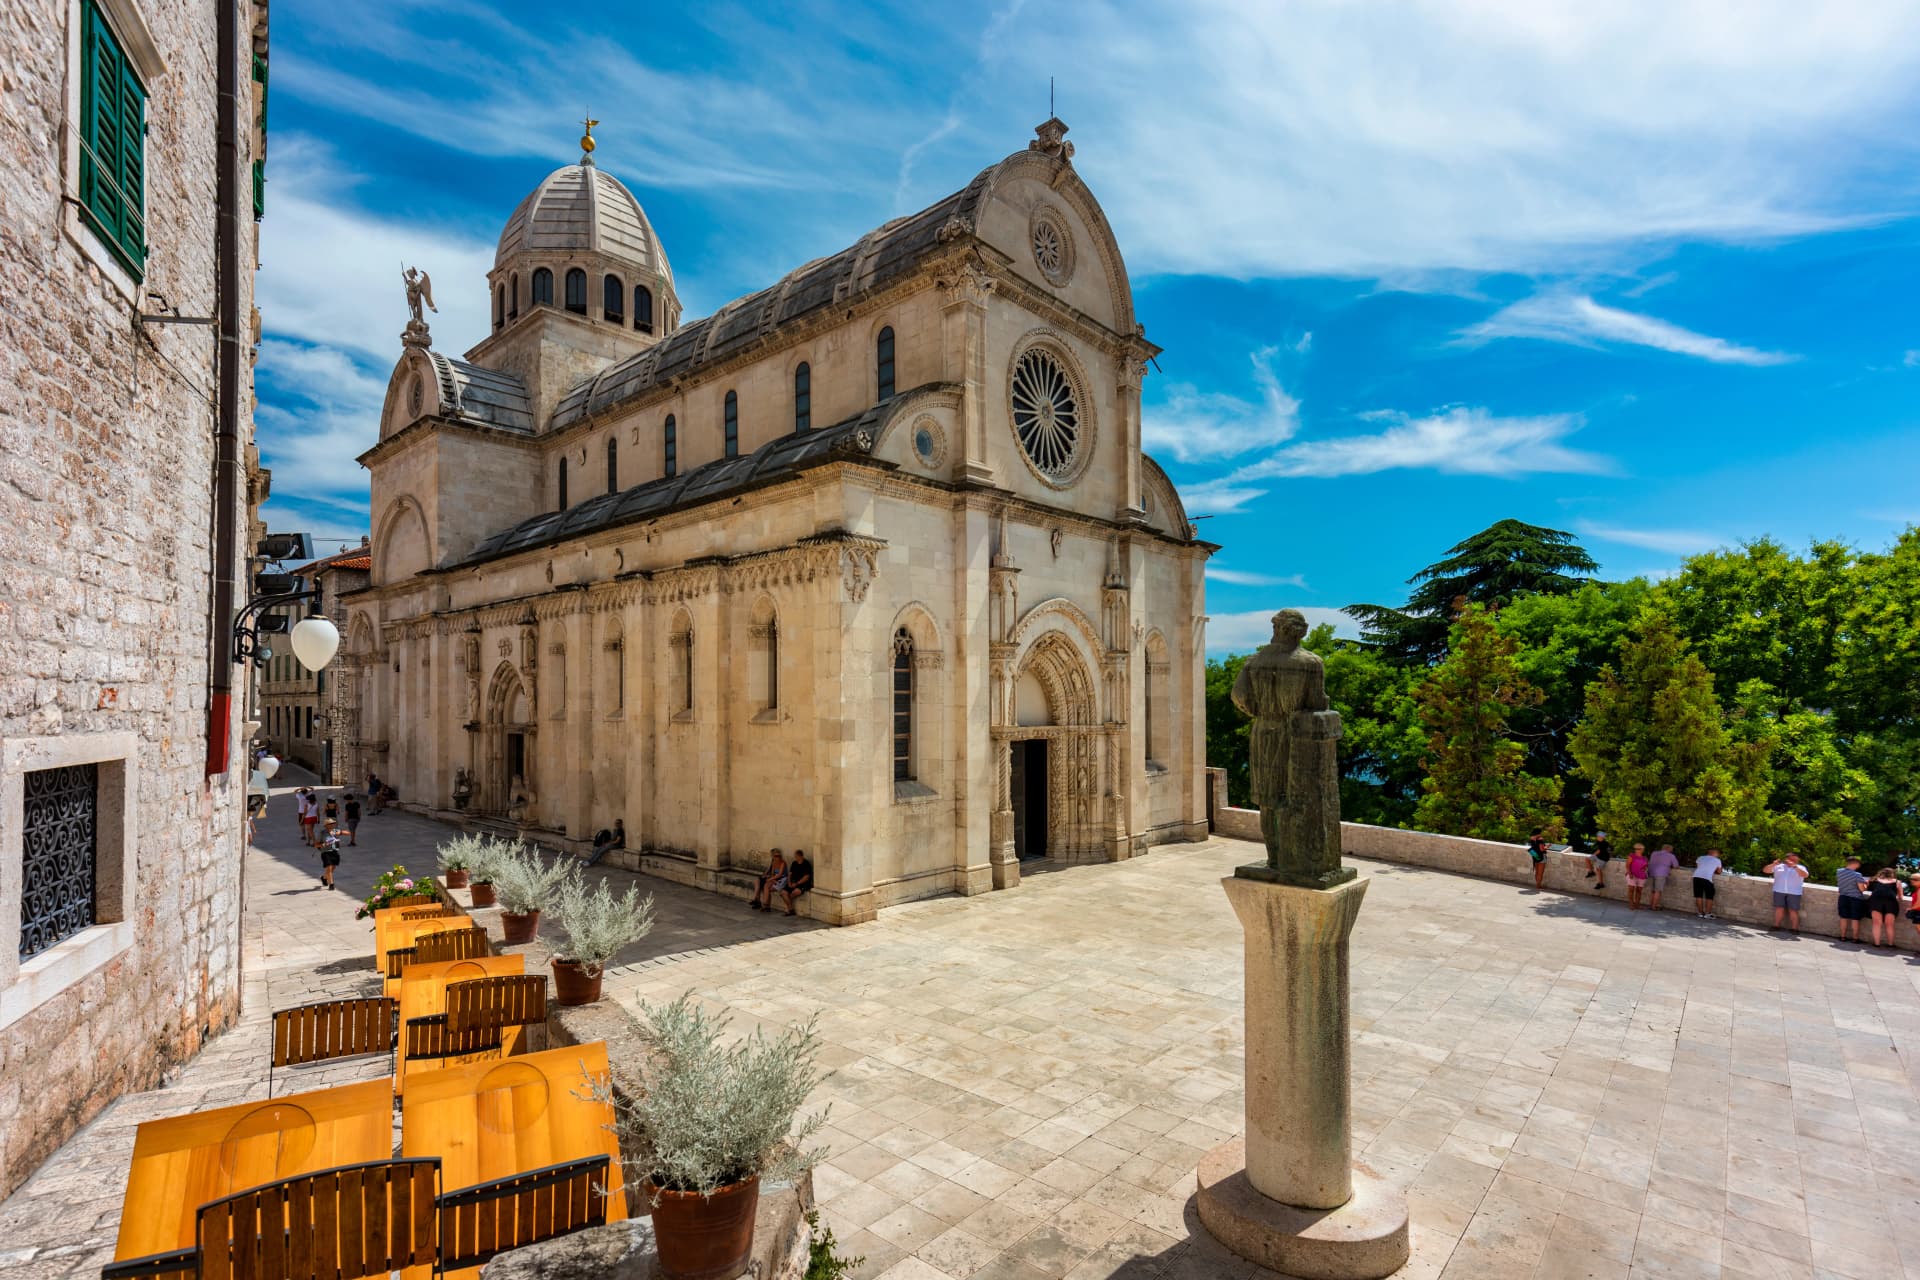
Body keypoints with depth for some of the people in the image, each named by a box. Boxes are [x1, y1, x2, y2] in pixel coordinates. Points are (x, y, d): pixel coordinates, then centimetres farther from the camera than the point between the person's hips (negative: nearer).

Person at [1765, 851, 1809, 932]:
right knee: (1779, 908, 0)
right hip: (1779, 891, 1)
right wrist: (1773, 864, -7)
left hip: (1794, 892, -1)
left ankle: (1794, 928, 2)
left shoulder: (1800, 868, 10)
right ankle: (1776, 925, 5)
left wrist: (1794, 866, -18)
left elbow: (1805, 875, -10)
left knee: (1793, 910, -3)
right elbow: (1765, 870, 9)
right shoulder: (1778, 866, 13)